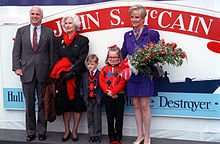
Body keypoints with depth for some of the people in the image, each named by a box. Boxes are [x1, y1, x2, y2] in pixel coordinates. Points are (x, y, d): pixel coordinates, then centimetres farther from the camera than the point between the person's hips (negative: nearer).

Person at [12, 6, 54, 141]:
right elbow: (16, 51, 8)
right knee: (29, 104, 7)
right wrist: (16, 67, -3)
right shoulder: (21, 31, 9)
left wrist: (51, 71, -2)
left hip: (43, 73, -1)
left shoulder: (49, 32, 5)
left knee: (43, 103, 6)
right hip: (26, 72, 1)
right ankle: (31, 131, 19)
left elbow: (52, 53, 4)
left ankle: (42, 131, 19)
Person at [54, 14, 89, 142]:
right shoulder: (59, 40, 11)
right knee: (65, 102, 5)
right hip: (63, 77, 3)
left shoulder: (83, 40, 1)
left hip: (78, 76, -2)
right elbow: (56, 58, 6)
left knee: (77, 102, 1)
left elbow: (82, 59, -8)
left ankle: (74, 131, 14)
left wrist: (71, 72, -18)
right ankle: (67, 131, 17)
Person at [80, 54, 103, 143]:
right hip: (88, 100, 3)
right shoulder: (84, 75, 8)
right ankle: (91, 135, 19)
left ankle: (97, 135, 15)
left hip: (97, 100, -3)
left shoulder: (100, 74, -4)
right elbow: (81, 86, 12)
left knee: (97, 118, 4)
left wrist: (101, 97, -12)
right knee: (90, 118, 9)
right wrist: (83, 96, 1)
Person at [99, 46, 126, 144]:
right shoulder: (104, 69, 8)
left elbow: (122, 83, -10)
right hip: (108, 96, 2)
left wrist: (113, 92, -17)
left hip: (119, 96, -2)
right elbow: (101, 82, 1)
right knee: (110, 117, 9)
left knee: (119, 117, 3)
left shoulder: (122, 69, -1)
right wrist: (108, 92, -13)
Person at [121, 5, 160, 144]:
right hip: (132, 74, 5)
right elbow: (123, 54, 20)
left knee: (145, 106, -2)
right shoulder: (128, 35, 12)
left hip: (145, 74, -5)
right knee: (136, 105, 10)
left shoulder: (152, 34, -3)